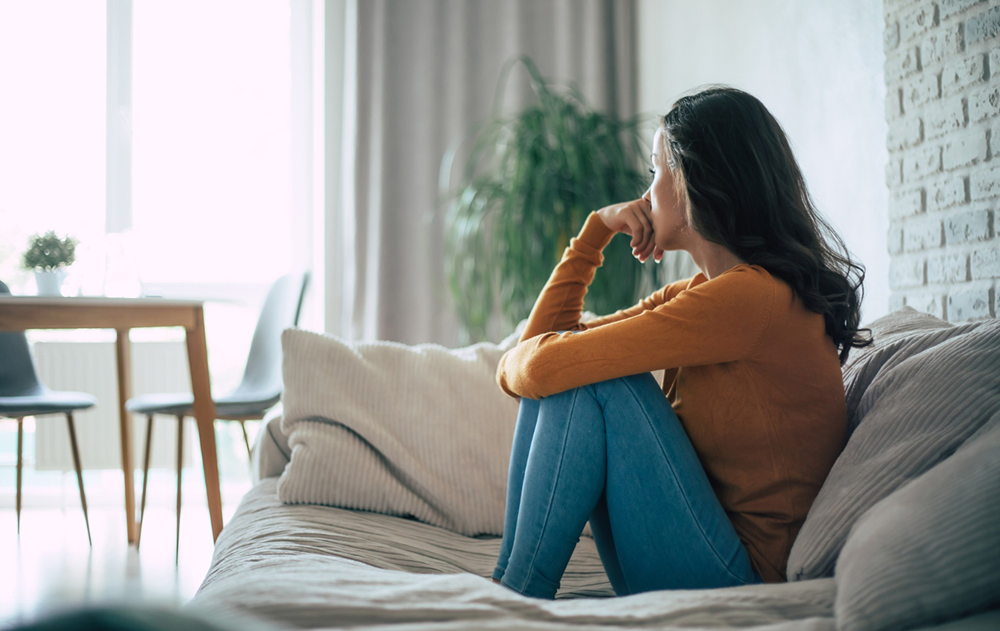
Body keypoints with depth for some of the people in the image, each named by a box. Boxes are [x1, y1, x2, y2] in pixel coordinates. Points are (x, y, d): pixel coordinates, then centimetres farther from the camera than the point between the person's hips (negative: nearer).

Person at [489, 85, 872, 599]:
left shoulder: (753, 296, -20)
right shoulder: (698, 293, 10)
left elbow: (542, 368, -22)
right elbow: (547, 341, 11)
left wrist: (514, 364, 0)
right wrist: (595, 230, 6)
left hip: (741, 575, -9)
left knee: (596, 381, -19)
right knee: (564, 376, -1)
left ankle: (517, 594, -9)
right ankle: (509, 590, -4)